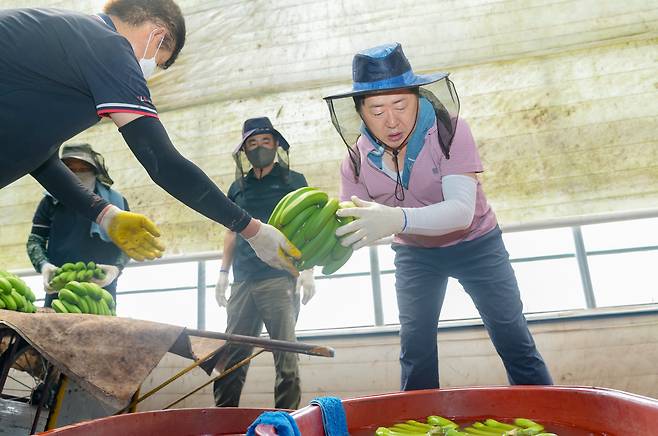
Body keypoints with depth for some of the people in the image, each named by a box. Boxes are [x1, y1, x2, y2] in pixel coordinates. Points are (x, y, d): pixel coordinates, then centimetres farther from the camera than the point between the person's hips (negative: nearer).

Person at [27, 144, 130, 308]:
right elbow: (35, 240, 9)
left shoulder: (116, 201, 4)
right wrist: (43, 265, -11)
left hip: (102, 290, -1)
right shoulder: (51, 201, 8)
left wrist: (116, 268, -15)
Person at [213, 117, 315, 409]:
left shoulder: (294, 181, 9)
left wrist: (308, 270, -8)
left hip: (280, 278, -4)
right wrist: (224, 272, 12)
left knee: (285, 353, -4)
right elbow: (232, 232, 21)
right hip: (243, 281, 4)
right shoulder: (238, 187, 19)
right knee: (232, 355, 5)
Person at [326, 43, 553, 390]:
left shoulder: (449, 130, -27)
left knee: (514, 340, 1)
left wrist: (398, 219, -57)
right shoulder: (357, 160, -17)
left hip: (475, 244, -2)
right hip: (414, 253, 2)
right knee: (415, 347, 0)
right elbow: (348, 229, -13)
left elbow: (462, 211, -38)